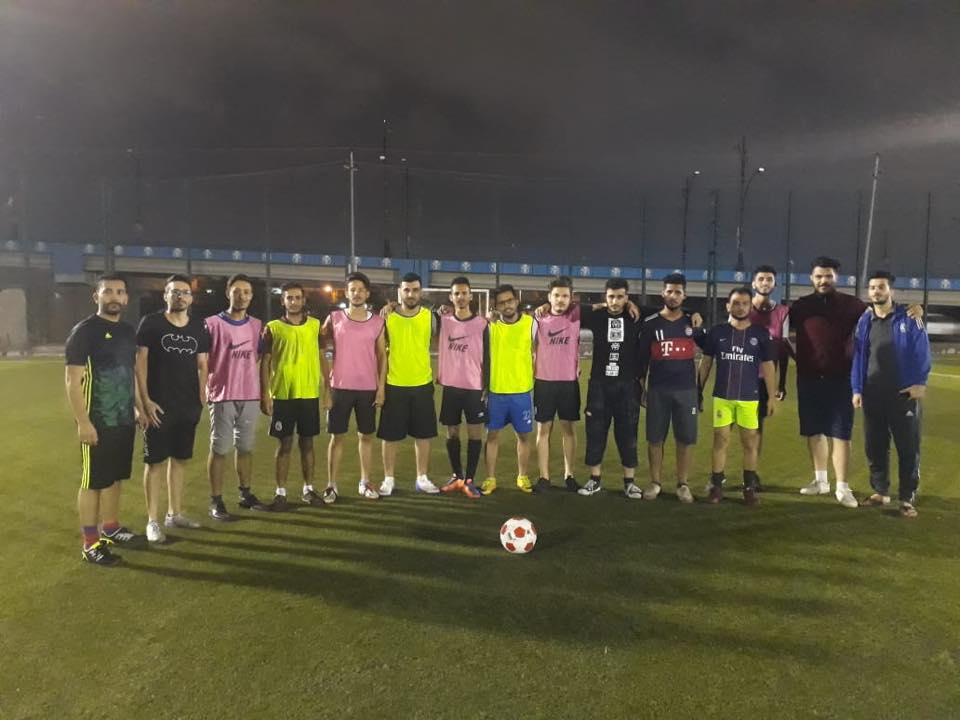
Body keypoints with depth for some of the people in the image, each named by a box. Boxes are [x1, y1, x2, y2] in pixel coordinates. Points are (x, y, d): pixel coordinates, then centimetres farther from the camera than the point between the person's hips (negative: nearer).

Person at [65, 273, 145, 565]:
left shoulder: (128, 331, 10)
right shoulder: (84, 331, -12)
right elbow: (72, 381, -15)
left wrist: (138, 408, 18)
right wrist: (83, 422, -19)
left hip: (124, 420, 7)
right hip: (98, 422, -7)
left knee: (115, 477, 16)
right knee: (93, 481, 1)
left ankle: (111, 529, 30)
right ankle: (90, 544, 9)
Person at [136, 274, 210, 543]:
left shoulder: (199, 327, 8)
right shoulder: (151, 323, -4)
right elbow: (140, 362, -6)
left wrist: (202, 397, 3)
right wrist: (145, 400, -13)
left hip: (188, 406, 4)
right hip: (159, 405, -4)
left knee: (179, 459, 13)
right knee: (155, 461, 0)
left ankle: (174, 514, 24)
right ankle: (152, 521, 8)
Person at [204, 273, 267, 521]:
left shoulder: (257, 325, 9)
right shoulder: (212, 323, -5)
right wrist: (202, 391, -10)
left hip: (251, 396, 4)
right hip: (222, 397, -4)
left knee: (246, 447, 13)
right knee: (220, 449, 3)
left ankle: (246, 494, 25)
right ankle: (216, 501, 11)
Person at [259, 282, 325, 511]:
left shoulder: (316, 325, 5)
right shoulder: (272, 328, -1)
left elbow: (322, 356, 9)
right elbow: (264, 363, -1)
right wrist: (265, 395, -7)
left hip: (309, 394, 2)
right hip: (282, 395, -2)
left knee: (307, 443, 10)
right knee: (284, 444, 5)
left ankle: (308, 489, 22)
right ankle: (280, 493, 14)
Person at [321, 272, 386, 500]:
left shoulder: (377, 322, 4)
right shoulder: (334, 319, 0)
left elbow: (382, 356, 6)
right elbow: (321, 352, 1)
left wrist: (381, 387, 0)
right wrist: (326, 387, -4)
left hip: (368, 389, 2)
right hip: (340, 388, -1)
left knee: (366, 436, 9)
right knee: (337, 436, 4)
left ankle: (365, 483, 20)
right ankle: (332, 485, 12)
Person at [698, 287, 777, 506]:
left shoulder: (760, 334, 1)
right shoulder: (716, 332, 1)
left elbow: (768, 366, 4)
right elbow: (706, 362, 7)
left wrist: (772, 396, 0)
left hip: (750, 397, 0)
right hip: (722, 396, 0)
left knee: (750, 442, 5)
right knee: (720, 439, 3)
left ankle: (749, 486, 16)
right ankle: (716, 485, 10)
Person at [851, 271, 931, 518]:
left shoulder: (908, 318, -1)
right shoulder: (864, 321, 10)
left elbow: (921, 351, -6)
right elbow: (858, 356, 9)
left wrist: (919, 383, -14)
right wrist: (857, 389, 4)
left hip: (903, 393, -4)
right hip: (873, 394, 4)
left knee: (908, 447, 1)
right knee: (874, 446, 9)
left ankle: (908, 499, 9)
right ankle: (880, 491, 22)